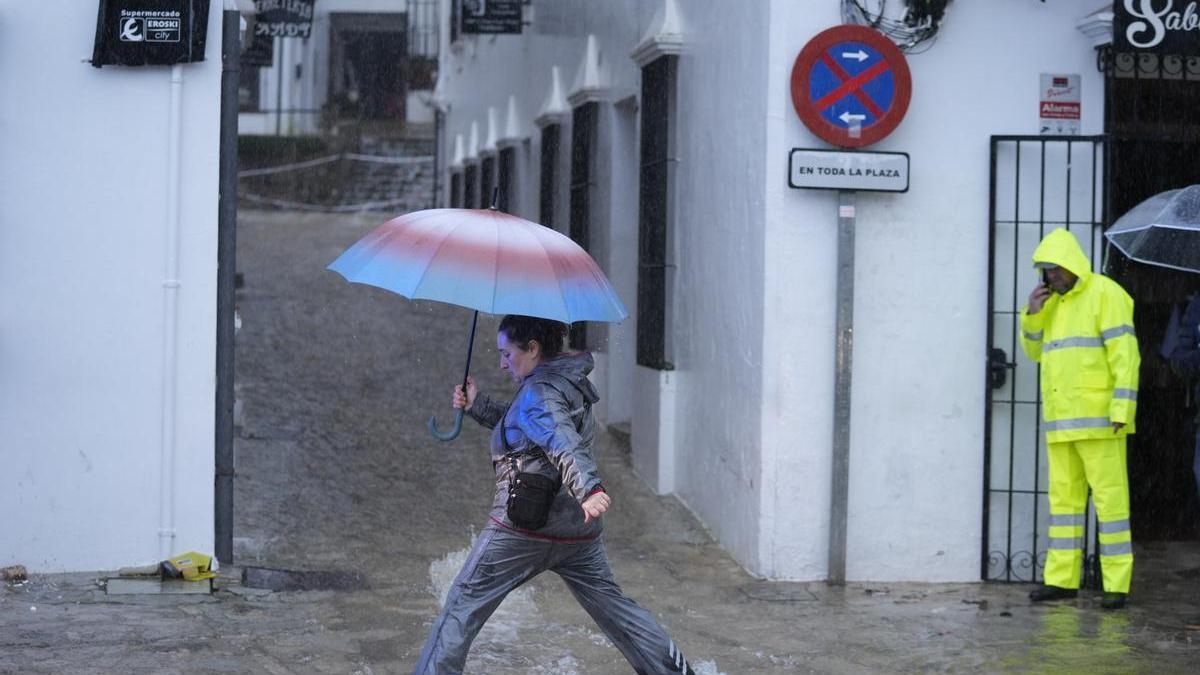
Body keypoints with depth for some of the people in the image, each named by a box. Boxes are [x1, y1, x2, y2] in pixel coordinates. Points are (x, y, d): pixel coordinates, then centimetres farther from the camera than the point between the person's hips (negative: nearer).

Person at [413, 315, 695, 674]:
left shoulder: (539, 392, -14)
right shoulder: (569, 381, 14)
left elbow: (564, 443, -32)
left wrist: (590, 489, -47)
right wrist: (476, 404, 15)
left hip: (523, 527, -9)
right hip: (578, 530, 9)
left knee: (461, 607, 0)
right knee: (611, 604, 18)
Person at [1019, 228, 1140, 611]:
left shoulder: (1105, 294, -8)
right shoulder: (1055, 302, 16)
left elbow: (1124, 354, -14)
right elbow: (1035, 350, 19)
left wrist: (1122, 409, -22)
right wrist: (1032, 312, 1)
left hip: (1099, 417, -8)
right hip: (1062, 420, 8)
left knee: (1109, 497, -6)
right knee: (1064, 497, 8)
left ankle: (1116, 585, -4)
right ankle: (1062, 580, 12)